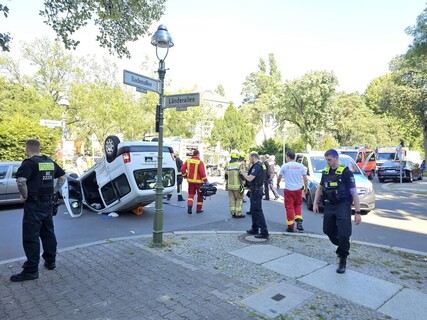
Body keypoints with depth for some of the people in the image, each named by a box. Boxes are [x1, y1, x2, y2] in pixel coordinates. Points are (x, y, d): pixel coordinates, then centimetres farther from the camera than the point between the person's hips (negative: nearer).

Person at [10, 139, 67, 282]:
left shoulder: (29, 163, -13)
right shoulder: (50, 162, 9)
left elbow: (21, 180, -29)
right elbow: (63, 176, 18)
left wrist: (24, 195, -15)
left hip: (34, 204, -7)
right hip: (48, 203, 7)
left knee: (31, 237, -1)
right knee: (48, 233, 16)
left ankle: (31, 270, 5)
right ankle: (50, 261, 26)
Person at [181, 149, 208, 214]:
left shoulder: (188, 161, 3)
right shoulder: (200, 162, -12)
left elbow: (182, 169, 3)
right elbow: (202, 172, -17)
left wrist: (185, 176, 17)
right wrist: (205, 180, -10)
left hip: (190, 180, 4)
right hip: (198, 181, -4)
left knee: (191, 194, 13)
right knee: (200, 195, 12)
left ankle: (189, 206, -11)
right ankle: (199, 209, 19)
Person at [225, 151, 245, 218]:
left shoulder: (228, 165, 6)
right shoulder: (240, 164, -10)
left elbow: (226, 176, 12)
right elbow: (241, 175, -14)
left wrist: (227, 183, 23)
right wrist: (243, 183, -5)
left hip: (230, 185, 5)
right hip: (237, 186, -5)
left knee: (232, 199, 12)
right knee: (239, 199, 5)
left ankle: (233, 213, 16)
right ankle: (238, 213, 5)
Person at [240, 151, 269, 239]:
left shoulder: (257, 167, -20)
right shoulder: (258, 166, 14)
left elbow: (250, 178, -27)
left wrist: (243, 173, -10)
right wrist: (246, 173, 8)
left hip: (256, 191, -11)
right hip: (255, 190, 11)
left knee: (258, 211, -8)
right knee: (253, 210, 18)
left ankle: (264, 232, -5)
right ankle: (255, 229, 28)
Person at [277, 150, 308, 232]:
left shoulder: (285, 166, -5)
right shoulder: (301, 166, 1)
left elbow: (279, 177, 6)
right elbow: (305, 179, 3)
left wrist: (278, 184, 25)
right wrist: (305, 188, 16)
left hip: (288, 190, -2)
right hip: (298, 189, 2)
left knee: (289, 207, 4)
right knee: (298, 205, 20)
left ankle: (290, 226, 9)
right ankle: (299, 221, 2)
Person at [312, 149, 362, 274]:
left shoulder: (346, 172, -12)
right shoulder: (325, 171, 6)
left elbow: (354, 192, -12)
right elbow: (320, 188, 19)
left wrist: (357, 212, -14)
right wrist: (315, 203, 12)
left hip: (343, 206, -6)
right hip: (329, 206, 6)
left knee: (344, 234, -8)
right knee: (328, 230, 13)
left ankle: (343, 260, 9)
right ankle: (342, 247, 40)